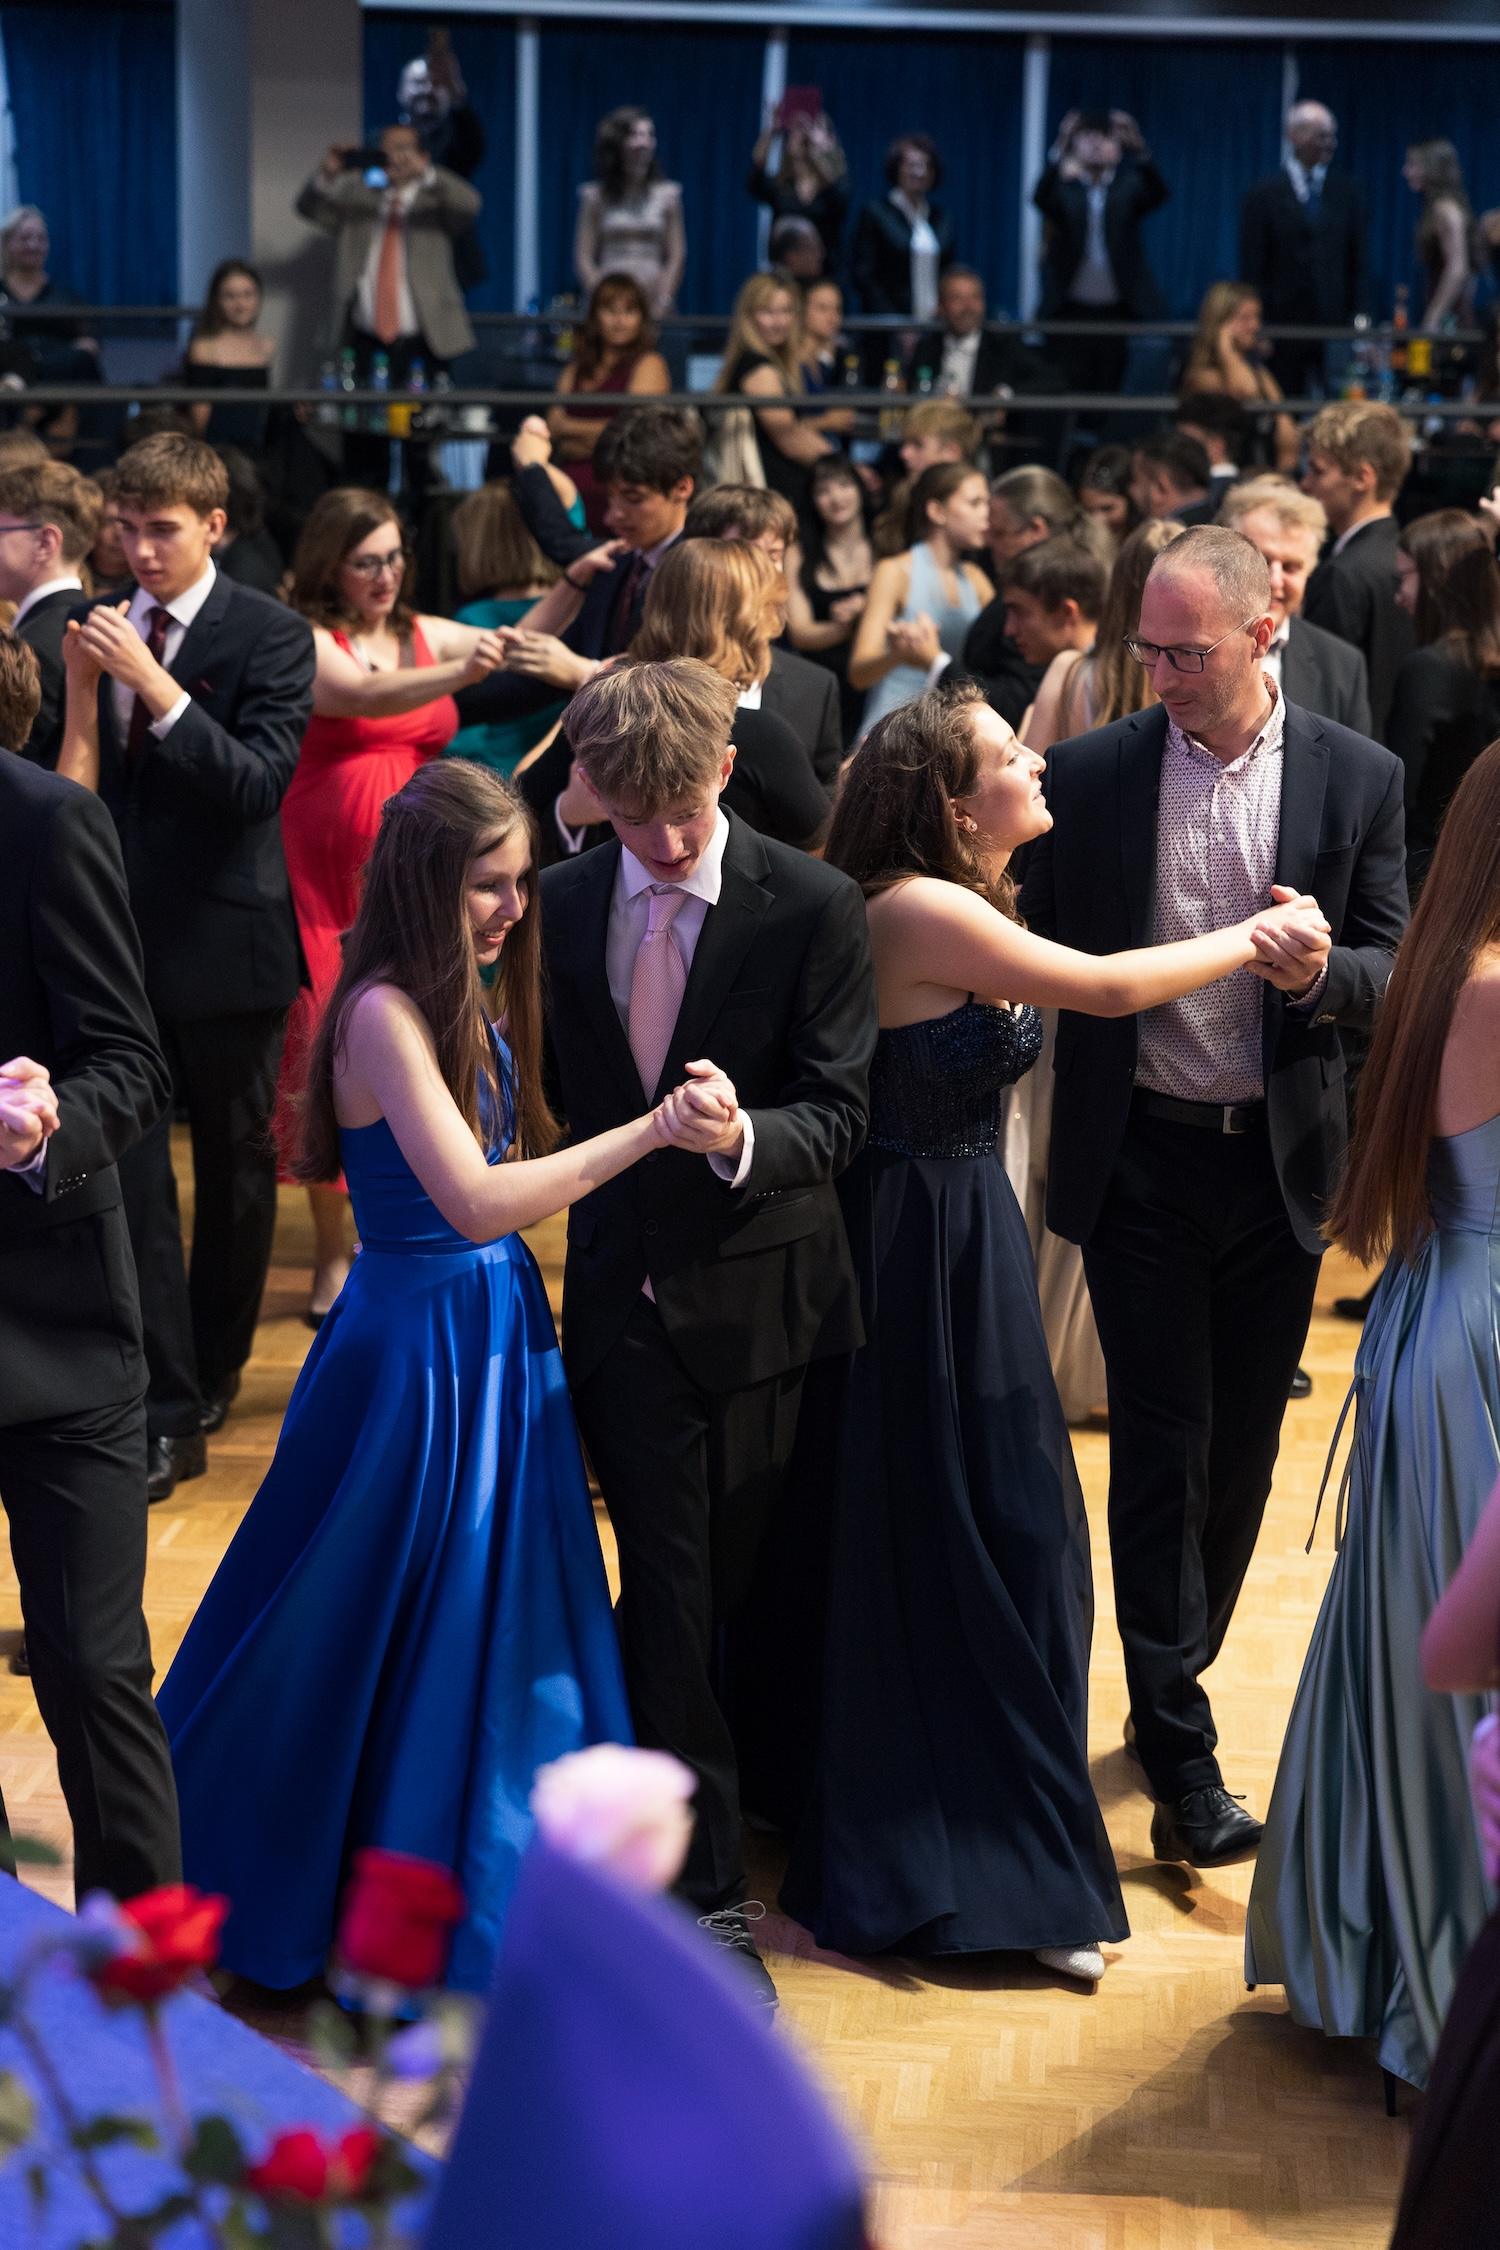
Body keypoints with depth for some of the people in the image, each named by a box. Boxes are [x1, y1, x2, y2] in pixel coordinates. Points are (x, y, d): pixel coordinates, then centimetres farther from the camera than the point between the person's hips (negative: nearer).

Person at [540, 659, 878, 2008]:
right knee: (671, 1587, 2)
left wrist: (745, 1135, -29)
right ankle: (706, 1889, 10)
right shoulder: (564, 903, 3)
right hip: (623, 1290, 2)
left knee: (736, 1588, 9)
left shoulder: (813, 907, -9)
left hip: (758, 1289, -2)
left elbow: (838, 1112, -11)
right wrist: (623, 1155, 4)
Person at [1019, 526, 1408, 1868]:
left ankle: (1171, 1686, 31)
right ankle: (1182, 1756, 3)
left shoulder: (1358, 778, -1)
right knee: (1162, 1444, -2)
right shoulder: (1093, 773, -3)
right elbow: (1052, 953, 3)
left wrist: (1322, 972, -21)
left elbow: (1392, 965, 1)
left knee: (1242, 1444, 11)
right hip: (1140, 1155, -1)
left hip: (1280, 1158, 2)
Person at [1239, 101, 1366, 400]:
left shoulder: (1348, 191, 9)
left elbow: (1359, 261, 9)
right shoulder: (1263, 195, 1)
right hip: (1283, 323, -2)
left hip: (1337, 324, 2)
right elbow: (1252, 269, -1)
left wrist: (1360, 317, 0)